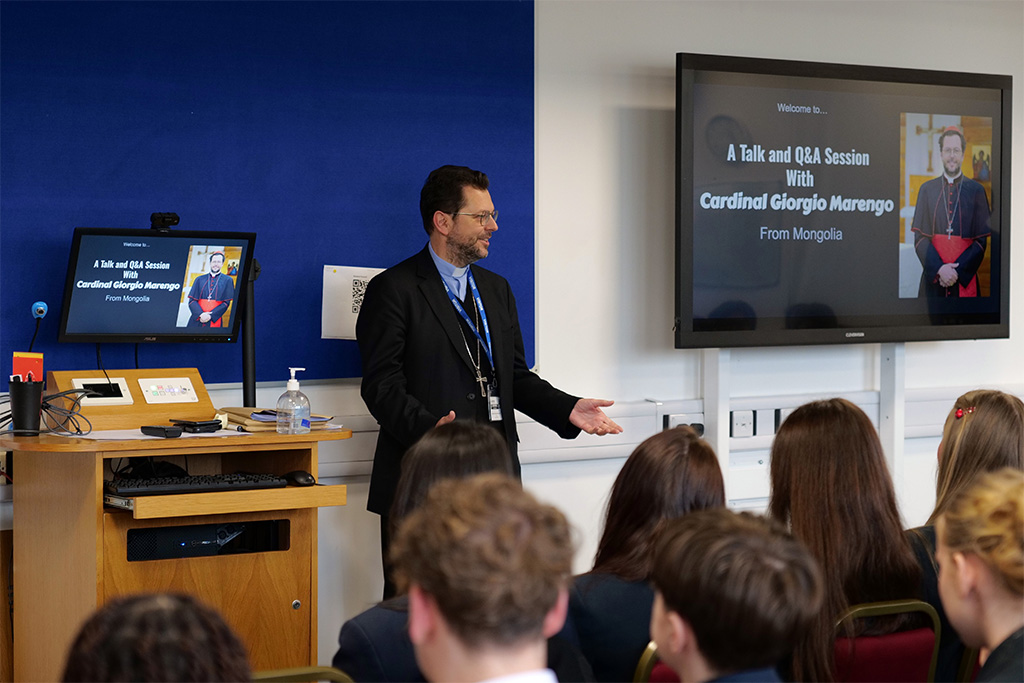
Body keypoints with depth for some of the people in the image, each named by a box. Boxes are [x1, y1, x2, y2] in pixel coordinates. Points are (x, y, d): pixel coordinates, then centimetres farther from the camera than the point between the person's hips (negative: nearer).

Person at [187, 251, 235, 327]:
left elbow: (226, 303, -1)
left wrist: (211, 316, -12)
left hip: (214, 321, -2)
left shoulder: (227, 280, 6)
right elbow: (192, 300, 4)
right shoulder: (199, 280, 11)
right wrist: (201, 314, -13)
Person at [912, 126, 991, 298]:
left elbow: (981, 240, 0)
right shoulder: (927, 190, 7)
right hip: (933, 278, 1)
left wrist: (958, 270, -12)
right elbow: (920, 238, 2)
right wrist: (939, 268, -13)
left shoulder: (976, 190, 2)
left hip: (965, 279, -1)